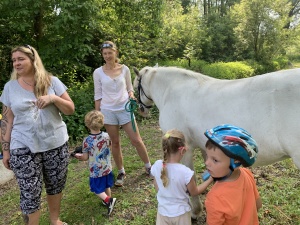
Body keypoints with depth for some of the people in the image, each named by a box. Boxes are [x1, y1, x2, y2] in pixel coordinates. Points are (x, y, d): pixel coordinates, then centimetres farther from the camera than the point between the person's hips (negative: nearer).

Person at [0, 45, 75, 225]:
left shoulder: (52, 81, -1)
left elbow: (70, 110, -1)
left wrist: (53, 98, -17)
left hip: (55, 144, 1)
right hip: (23, 148, 0)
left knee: (55, 186, 14)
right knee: (30, 194, 0)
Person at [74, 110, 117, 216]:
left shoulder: (87, 140, -23)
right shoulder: (106, 135, -11)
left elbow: (85, 157, -13)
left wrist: (78, 156, 8)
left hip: (96, 171, -4)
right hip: (107, 168, 5)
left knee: (97, 189, 11)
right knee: (107, 186, 23)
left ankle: (108, 200, -6)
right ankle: (108, 200, 37)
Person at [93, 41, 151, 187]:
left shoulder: (124, 69, -1)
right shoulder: (98, 72, -2)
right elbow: (98, 95, 2)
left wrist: (131, 94, -13)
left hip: (125, 109, 0)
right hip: (108, 111, 0)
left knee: (136, 140, 3)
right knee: (115, 143, 9)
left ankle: (148, 167, 24)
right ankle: (121, 172, 26)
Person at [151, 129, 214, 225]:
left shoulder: (157, 166, -19)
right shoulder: (185, 172, -29)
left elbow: (156, 187, -1)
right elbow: (194, 192, -11)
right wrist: (210, 179, -3)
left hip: (163, 211, 2)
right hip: (181, 213, -2)